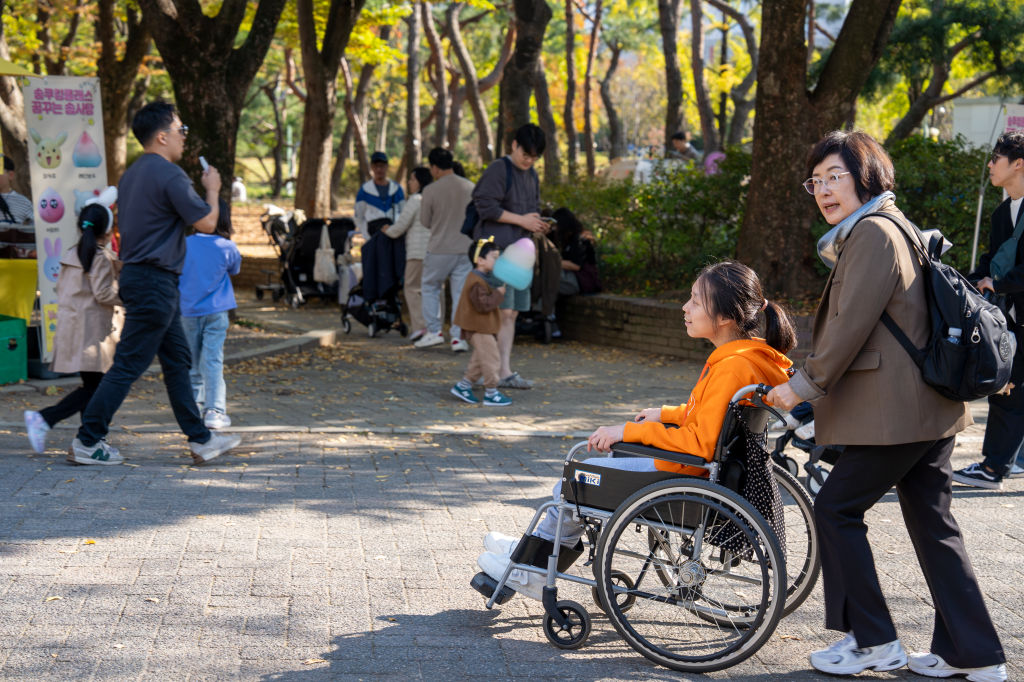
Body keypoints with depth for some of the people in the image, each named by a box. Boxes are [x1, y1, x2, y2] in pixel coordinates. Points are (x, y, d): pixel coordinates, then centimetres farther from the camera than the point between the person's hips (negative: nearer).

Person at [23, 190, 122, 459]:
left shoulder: (71, 255, 14)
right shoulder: (102, 258, -11)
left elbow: (61, 288, 18)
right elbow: (103, 293, -16)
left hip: (70, 324, 9)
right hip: (92, 328, -9)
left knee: (91, 385, 11)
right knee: (94, 387, -8)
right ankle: (44, 419, -19)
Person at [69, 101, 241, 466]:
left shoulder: (131, 175, 13)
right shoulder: (169, 175, -16)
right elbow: (207, 223, -13)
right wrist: (212, 189, 3)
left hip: (136, 274, 10)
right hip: (155, 282, -10)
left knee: (177, 360, 14)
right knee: (128, 365, -5)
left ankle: (200, 439, 19)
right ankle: (87, 442, 0)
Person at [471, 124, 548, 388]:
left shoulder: (532, 175, 19)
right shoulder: (498, 170, -7)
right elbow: (486, 206, -15)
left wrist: (538, 223, 5)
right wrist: (522, 220, -15)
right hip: (496, 248, -8)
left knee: (511, 314, 7)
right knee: (502, 311, -13)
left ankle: (505, 371, 9)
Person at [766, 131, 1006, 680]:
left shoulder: (872, 233, -14)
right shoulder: (891, 228, 19)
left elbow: (850, 326, -18)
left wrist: (804, 386, -8)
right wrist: (814, 382, 23)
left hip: (894, 412, -10)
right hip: (930, 407, 10)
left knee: (837, 508, 1)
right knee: (931, 522, 12)